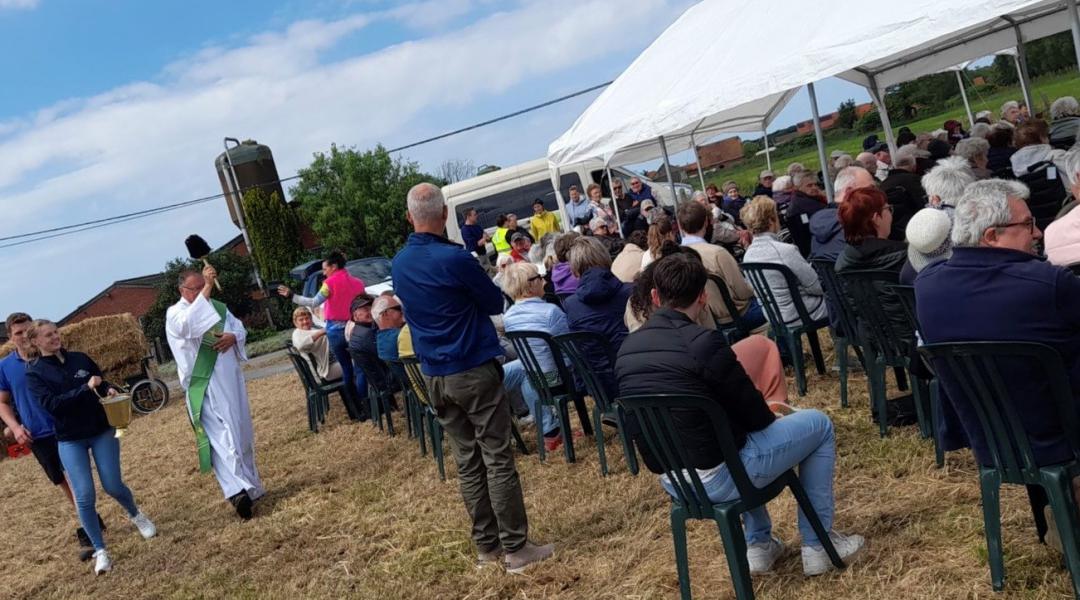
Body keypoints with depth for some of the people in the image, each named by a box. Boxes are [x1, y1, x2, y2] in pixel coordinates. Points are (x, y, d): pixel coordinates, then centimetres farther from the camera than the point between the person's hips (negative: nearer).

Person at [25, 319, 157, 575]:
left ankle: (136, 515, 34)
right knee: (84, 496, -6)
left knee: (113, 486, 3)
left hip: (102, 431, 2)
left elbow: (103, 382, 15)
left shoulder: (80, 359, 2)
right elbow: (51, 404, -18)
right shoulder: (34, 373, -6)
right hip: (70, 440, -2)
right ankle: (100, 551, 8)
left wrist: (109, 389, -9)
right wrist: (86, 388, -26)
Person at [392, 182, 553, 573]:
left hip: (434, 376, 6)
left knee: (467, 462, 12)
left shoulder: (399, 264, 5)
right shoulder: (454, 258, -16)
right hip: (474, 370, -6)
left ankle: (486, 545, 18)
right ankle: (516, 548, 3)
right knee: (498, 460, -1)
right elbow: (496, 303, -4)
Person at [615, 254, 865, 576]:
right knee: (818, 424, 13)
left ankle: (758, 544, 36)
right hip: (718, 477, -7)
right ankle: (817, 544, 21)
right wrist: (772, 414, 14)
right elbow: (756, 417, -11)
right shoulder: (703, 342, -21)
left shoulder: (626, 350, 1)